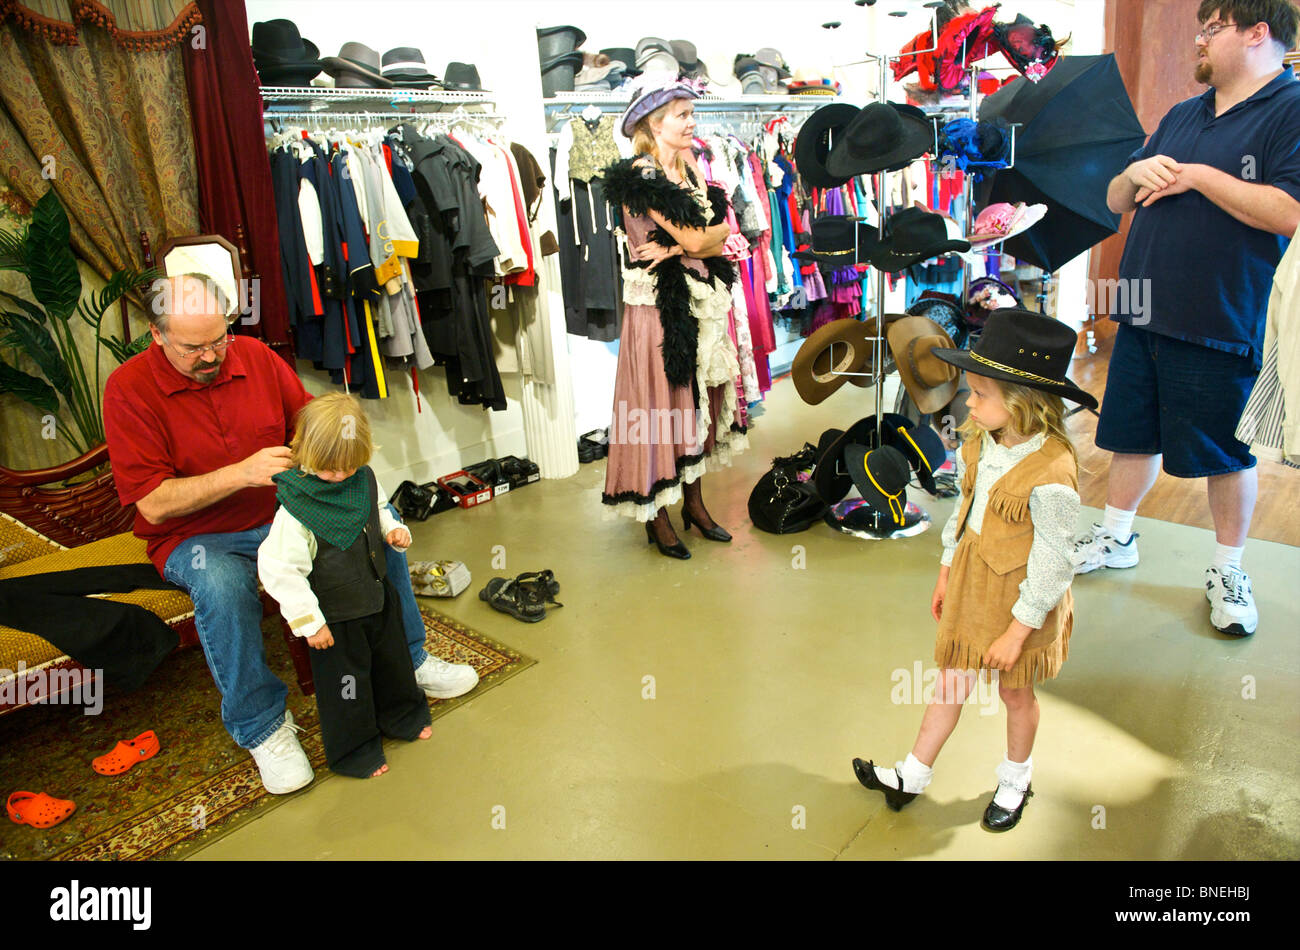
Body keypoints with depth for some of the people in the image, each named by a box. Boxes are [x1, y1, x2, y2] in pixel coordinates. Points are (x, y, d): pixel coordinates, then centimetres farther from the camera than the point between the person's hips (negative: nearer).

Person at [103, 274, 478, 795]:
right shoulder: (129, 389, -14)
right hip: (195, 537, -4)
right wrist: (243, 473, -29)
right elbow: (153, 503, -19)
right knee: (222, 585, -37)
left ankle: (406, 660, 6)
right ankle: (261, 724, -14)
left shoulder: (255, 356, -2)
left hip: (280, 512, 5)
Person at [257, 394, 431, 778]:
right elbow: (278, 569, -24)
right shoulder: (295, 506, -26)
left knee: (393, 661, 25)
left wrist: (394, 530, -5)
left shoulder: (364, 479, -5)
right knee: (344, 684, 10)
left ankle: (402, 715, 50)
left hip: (378, 599, 7)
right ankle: (354, 749, 33)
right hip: (336, 617, -6)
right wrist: (309, 621, -22)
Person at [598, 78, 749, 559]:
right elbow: (698, 239, -19)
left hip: (698, 298, 8)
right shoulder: (640, 175, -13)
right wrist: (702, 238, 2)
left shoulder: (690, 169, 12)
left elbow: (720, 239, 2)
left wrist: (676, 248, -13)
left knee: (696, 397, 13)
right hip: (656, 303, -8)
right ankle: (657, 517, 14)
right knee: (658, 401, 0)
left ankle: (693, 502, 27)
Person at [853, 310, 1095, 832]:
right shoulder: (978, 444, -6)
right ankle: (913, 776, 33)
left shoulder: (1051, 474, -29)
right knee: (951, 681, 17)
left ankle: (1015, 781, 45)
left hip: (1020, 602, -6)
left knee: (1015, 692, 18)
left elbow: (1052, 566, -22)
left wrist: (1017, 632, -16)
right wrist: (946, 573, 15)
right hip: (970, 587, 6)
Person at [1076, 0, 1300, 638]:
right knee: (1133, 435, 15)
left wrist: (1198, 176, -15)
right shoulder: (1181, 117, 15)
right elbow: (1115, 202, 17)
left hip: (1222, 328, -6)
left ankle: (1228, 569, 24)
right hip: (1144, 318, 6)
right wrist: (1137, 173, -5)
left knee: (1227, 453, 7)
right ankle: (1115, 537, 31)